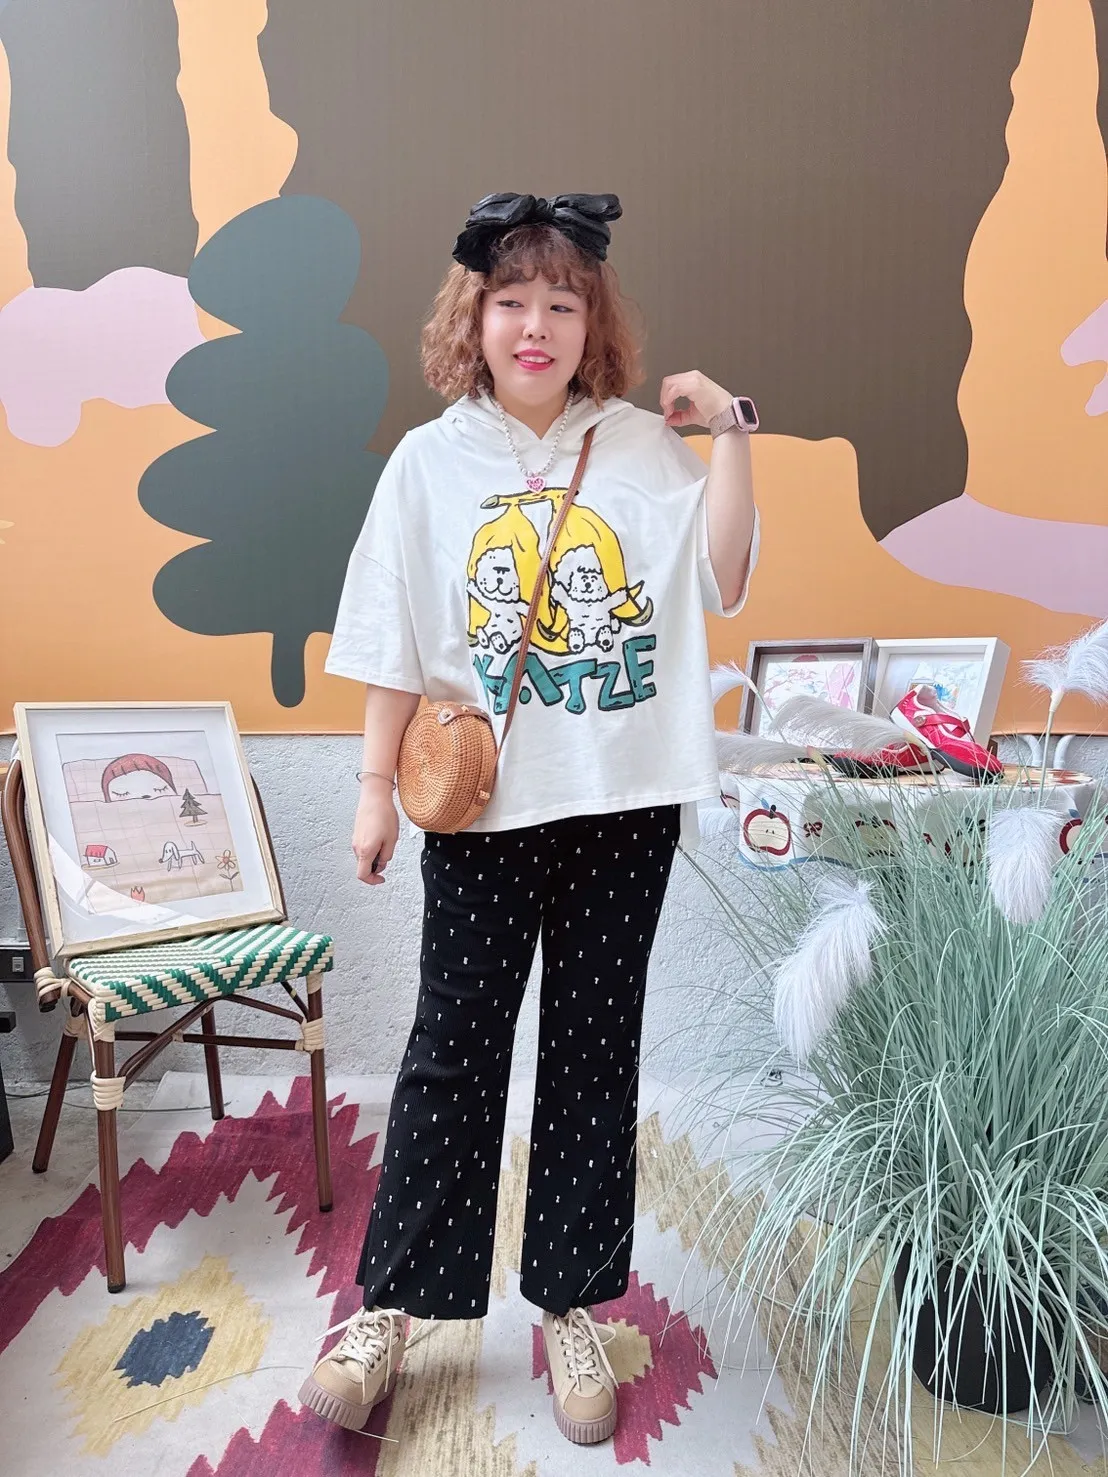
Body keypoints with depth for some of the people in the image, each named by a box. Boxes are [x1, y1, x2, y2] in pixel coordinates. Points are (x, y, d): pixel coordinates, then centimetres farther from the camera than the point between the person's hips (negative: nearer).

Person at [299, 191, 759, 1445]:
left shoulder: (644, 446, 4)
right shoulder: (430, 461, 3)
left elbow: (720, 581, -5)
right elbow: (396, 647, 2)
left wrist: (728, 434, -8)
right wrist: (377, 787, 1)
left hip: (627, 803, 1)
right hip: (484, 806, -1)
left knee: (596, 1049, 11)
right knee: (455, 1047, 7)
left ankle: (570, 1308, 28)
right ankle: (389, 1308, 25)